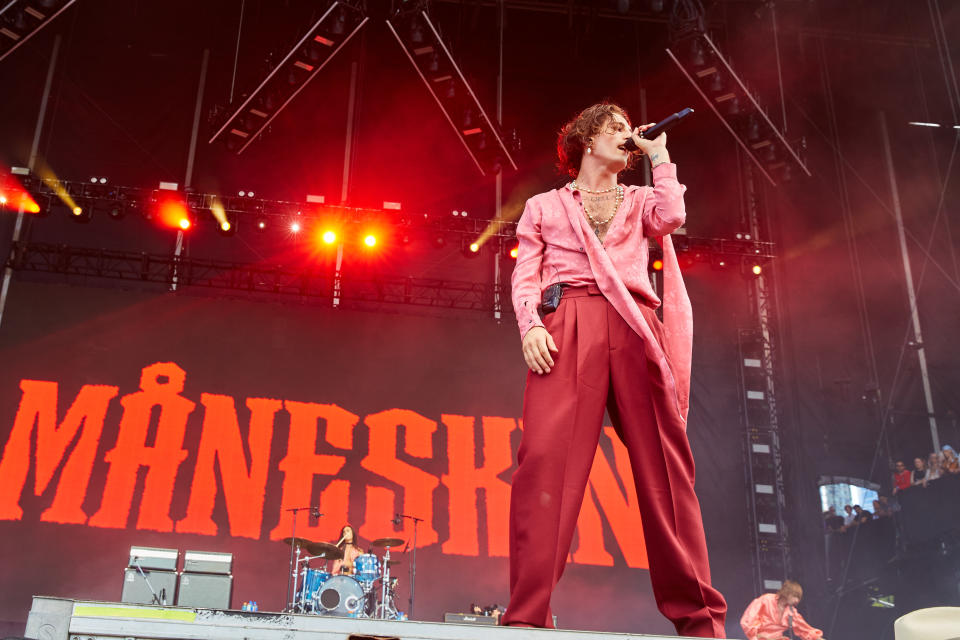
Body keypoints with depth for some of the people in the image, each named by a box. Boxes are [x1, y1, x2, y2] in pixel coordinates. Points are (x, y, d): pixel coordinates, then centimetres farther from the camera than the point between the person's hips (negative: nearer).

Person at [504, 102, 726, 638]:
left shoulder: (639, 202, 30)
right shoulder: (545, 206, 25)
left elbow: (672, 217, 6)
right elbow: (526, 277, 12)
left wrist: (659, 157, 18)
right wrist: (530, 325, -7)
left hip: (634, 327, 2)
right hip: (567, 326, -2)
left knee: (665, 465, -7)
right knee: (547, 459, -18)